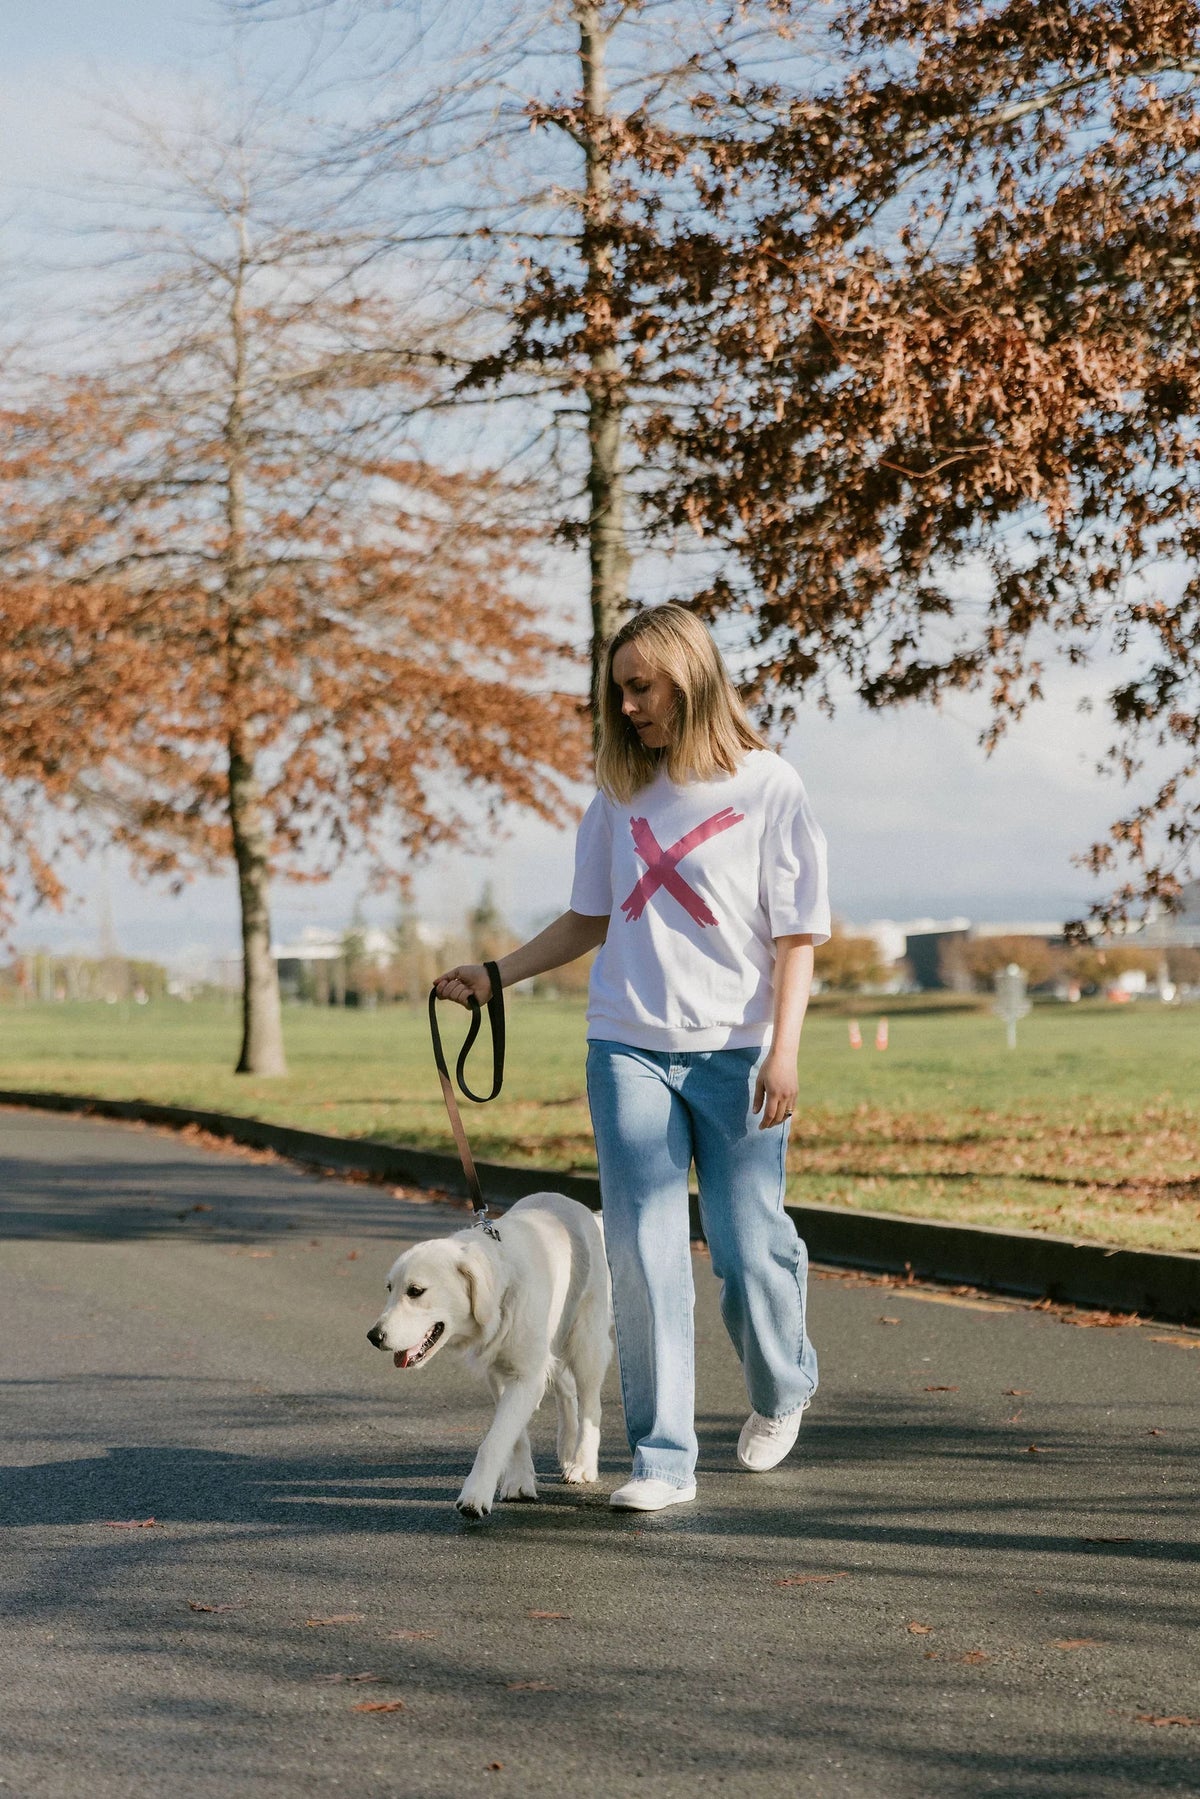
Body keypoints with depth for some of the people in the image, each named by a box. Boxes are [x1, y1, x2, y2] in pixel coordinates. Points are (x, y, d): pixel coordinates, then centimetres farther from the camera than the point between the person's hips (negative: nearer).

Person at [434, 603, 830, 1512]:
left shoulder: (768, 785, -2)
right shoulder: (622, 791, 10)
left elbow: (797, 933, -3)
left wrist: (783, 1051, -11)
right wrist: (495, 974, 9)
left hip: (736, 1052, -3)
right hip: (628, 1048, 3)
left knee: (750, 1248, 0)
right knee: (645, 1252, -3)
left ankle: (782, 1389, 31)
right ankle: (664, 1459, 2)